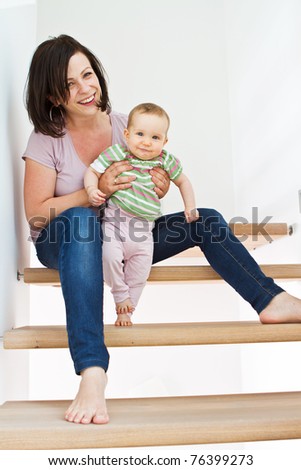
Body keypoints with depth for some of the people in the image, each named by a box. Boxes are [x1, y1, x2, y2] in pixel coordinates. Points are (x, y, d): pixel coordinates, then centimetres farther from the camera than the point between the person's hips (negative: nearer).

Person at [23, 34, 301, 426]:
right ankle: (91, 372, -49)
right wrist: (97, 191, -26)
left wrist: (159, 188, -17)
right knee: (81, 221, -42)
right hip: (63, 244, -5)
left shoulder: (122, 124, 1)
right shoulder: (46, 141, -11)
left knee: (207, 220, -6)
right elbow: (35, 214, -14)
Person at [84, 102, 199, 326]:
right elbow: (92, 171, -2)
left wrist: (190, 207, 11)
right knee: (110, 256, -26)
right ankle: (121, 297, 2)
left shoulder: (165, 161, 2)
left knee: (140, 273, 4)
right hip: (114, 220, -3)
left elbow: (183, 181, 17)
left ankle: (126, 310, 27)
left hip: (143, 228, 3)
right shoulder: (117, 153, -6)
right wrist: (92, 190, -22)